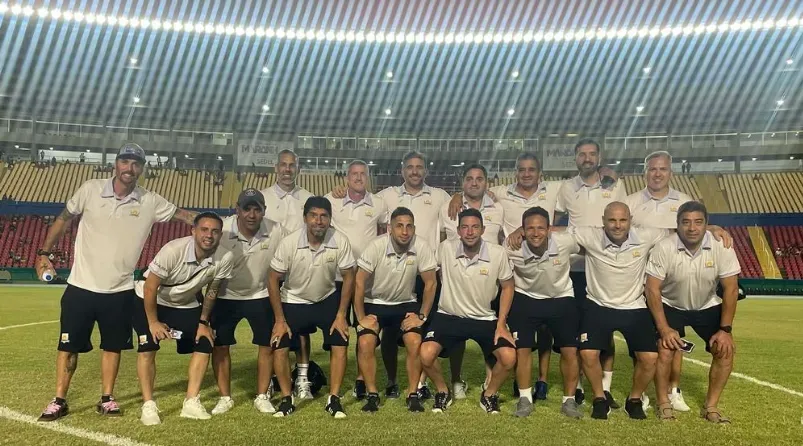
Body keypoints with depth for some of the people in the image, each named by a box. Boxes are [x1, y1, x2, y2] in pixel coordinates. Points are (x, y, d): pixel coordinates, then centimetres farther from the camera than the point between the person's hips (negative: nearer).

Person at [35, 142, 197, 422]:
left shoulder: (150, 202, -5)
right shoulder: (90, 190, -6)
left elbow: (183, 215, 0)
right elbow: (64, 219, 5)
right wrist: (44, 253, 2)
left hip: (119, 291, 1)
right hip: (81, 286, -1)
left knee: (113, 346, 12)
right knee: (68, 345, 8)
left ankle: (107, 399, 26)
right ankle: (59, 401, 23)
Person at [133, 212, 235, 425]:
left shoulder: (225, 258, -25)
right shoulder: (173, 250, -36)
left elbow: (212, 290, -7)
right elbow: (150, 287, -24)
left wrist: (203, 322, -1)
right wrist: (153, 322, -17)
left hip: (187, 304, 4)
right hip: (150, 300, -4)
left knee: (204, 344, -4)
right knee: (147, 348, -14)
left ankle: (191, 402, 5)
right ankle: (148, 405, 0)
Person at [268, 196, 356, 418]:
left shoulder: (340, 241, -23)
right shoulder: (289, 243, -25)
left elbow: (348, 277, -10)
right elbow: (273, 279, -14)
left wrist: (341, 315, -11)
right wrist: (280, 320, -13)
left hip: (327, 299, 1)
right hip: (293, 301, 0)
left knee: (340, 343, -12)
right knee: (279, 347, -11)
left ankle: (333, 399, 3)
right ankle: (287, 399, 8)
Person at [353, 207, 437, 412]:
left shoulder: (421, 247, -18)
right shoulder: (376, 246, -22)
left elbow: (430, 283, -8)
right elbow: (359, 282, -16)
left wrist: (422, 316, -9)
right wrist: (361, 317, -14)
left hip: (405, 304, 1)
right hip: (374, 303, -1)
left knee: (415, 343, -19)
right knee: (365, 344, -20)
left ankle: (413, 394, 0)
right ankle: (372, 394, 0)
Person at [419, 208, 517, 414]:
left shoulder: (498, 253, -13)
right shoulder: (445, 249, -13)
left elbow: (507, 287, 1)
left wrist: (501, 324, -4)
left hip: (485, 319, 1)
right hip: (449, 316, 0)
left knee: (509, 358, -20)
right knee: (426, 355, -22)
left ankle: (489, 394, 13)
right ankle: (443, 391, 11)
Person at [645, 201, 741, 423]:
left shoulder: (722, 247, -21)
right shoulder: (664, 248, -26)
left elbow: (730, 288, -13)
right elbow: (653, 289, -20)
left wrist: (725, 329, -16)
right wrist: (664, 328, -23)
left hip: (707, 307, 3)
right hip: (671, 306, -2)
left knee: (725, 350, -11)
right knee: (665, 351, -18)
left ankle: (710, 406, 8)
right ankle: (664, 404, 4)